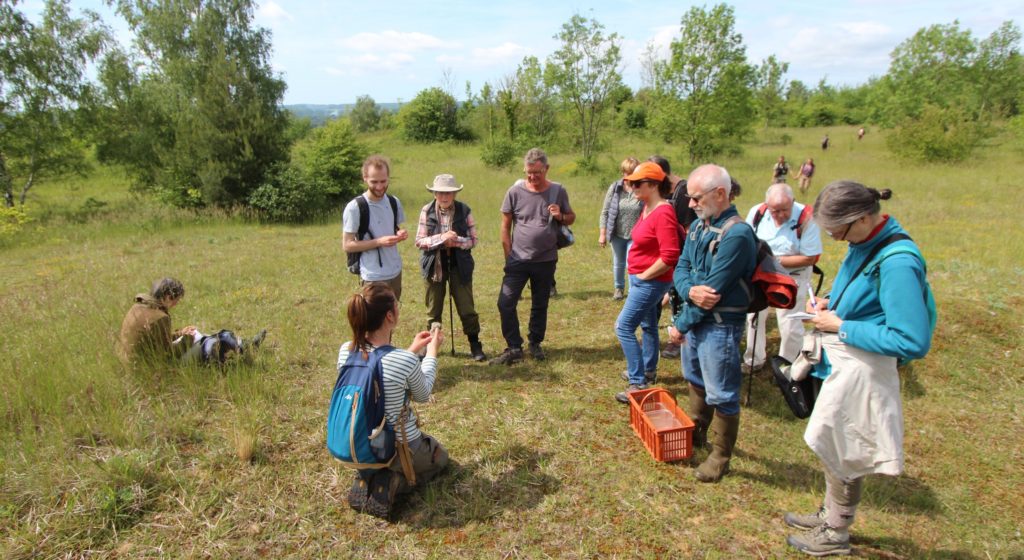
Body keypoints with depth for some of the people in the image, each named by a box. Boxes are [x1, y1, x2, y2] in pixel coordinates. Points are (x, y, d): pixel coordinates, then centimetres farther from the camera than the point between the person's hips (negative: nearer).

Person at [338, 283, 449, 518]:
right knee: (439, 456, 29)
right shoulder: (405, 361, -30)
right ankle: (392, 483, 1)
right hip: (400, 448, -5)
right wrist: (432, 351, 3)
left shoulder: (346, 351, -13)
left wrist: (413, 350, 9)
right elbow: (423, 395, -7)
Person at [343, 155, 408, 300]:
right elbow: (347, 245, -13)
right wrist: (379, 242, -24)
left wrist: (401, 234, -7)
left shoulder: (394, 202, 3)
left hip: (395, 272, 6)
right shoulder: (354, 208, -15)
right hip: (373, 277, -6)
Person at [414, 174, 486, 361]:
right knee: (433, 310, 14)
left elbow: (473, 240, -4)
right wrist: (441, 238, -23)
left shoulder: (464, 211, -6)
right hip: (434, 265, 1)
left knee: (467, 308, 5)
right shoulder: (427, 211, -7)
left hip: (459, 265, 0)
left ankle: (475, 345, 20)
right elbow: (419, 241, -9)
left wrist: (456, 241, -22)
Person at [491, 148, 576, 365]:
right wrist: (509, 256, -2)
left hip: (546, 261, 1)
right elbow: (505, 226, 0)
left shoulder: (558, 191, -2)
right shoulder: (515, 191, -6)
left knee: (540, 305, 13)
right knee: (506, 303, -7)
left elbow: (572, 217, 11)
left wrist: (560, 217, -13)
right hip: (518, 260, -1)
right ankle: (514, 348, 5)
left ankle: (535, 344, 30)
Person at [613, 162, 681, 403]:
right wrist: (639, 275, 15)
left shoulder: (663, 214, -23)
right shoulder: (648, 208, 6)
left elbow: (670, 257, -27)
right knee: (648, 325, 22)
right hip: (641, 279, 10)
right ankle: (648, 369, 39)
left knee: (624, 327, -9)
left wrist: (644, 275, -17)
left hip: (651, 282, -10)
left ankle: (638, 383, -2)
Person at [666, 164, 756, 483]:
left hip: (720, 325, -8)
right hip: (695, 318, 9)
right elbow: (680, 268, 2)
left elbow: (714, 291, -23)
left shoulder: (736, 235, -22)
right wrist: (691, 290, -21)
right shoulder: (698, 225, 5)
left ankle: (720, 458, 24)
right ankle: (696, 434, 45)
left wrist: (680, 325, -14)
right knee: (695, 381, 24)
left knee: (721, 395, 6)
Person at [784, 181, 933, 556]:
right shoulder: (864, 244, 0)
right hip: (840, 362, 9)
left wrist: (840, 327, -22)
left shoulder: (897, 262, -26)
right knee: (834, 448, 23)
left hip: (860, 371, -9)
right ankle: (830, 515, 44)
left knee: (840, 453, 10)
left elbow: (913, 341, -27)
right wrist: (830, 303, -1)